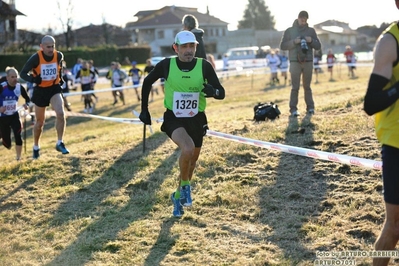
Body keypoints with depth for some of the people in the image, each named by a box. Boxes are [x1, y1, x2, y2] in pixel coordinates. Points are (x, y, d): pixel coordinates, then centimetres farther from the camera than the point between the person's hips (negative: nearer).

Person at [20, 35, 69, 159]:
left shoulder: (59, 56, -9)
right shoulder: (35, 58, -19)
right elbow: (23, 73, -13)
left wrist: (60, 78, 6)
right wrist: (33, 79, -31)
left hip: (54, 88, 1)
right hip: (40, 90, -1)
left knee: (61, 114, -24)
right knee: (40, 122, 11)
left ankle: (60, 143, -10)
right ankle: (36, 147, 34)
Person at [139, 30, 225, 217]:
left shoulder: (204, 66, -10)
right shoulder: (166, 65, -10)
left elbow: (221, 93, -8)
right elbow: (147, 82, 7)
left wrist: (213, 91, -32)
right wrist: (144, 109, 6)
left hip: (196, 119, 3)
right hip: (174, 119, -3)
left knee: (192, 161, 15)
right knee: (187, 148, -30)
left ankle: (178, 195, 41)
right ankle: (185, 186, -2)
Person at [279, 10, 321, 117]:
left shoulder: (311, 30, 9)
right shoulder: (289, 31, 4)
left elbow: (318, 46, 8)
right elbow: (282, 46, 0)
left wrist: (311, 41, -12)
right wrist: (294, 42, -15)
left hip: (308, 62, 2)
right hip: (295, 62, -2)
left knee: (307, 86, 6)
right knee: (295, 87, -5)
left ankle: (310, 107, 11)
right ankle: (293, 109, -2)